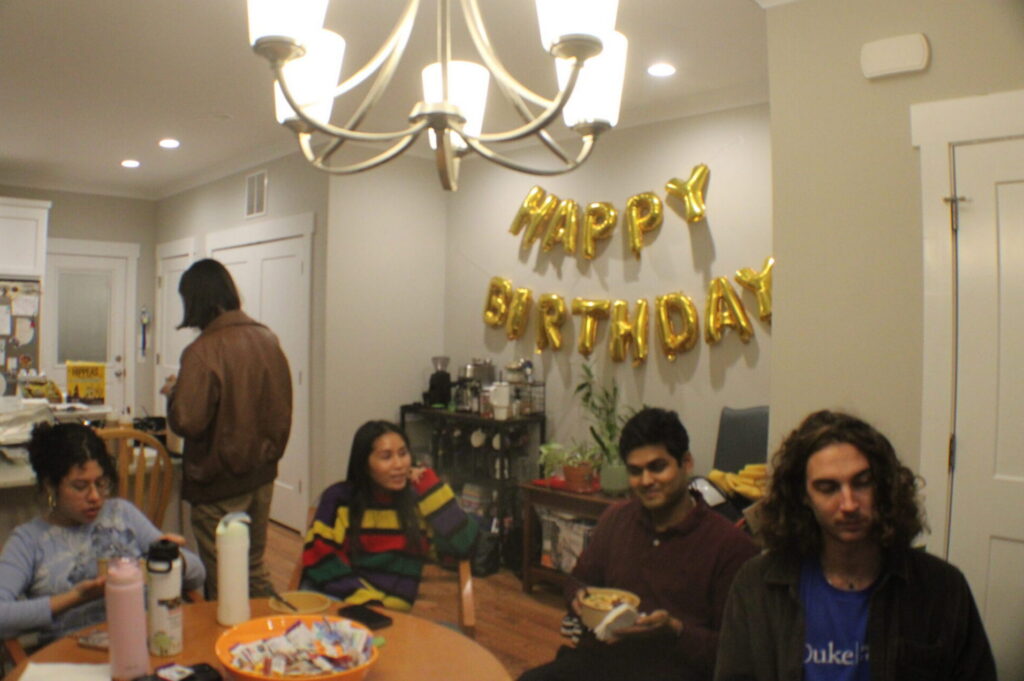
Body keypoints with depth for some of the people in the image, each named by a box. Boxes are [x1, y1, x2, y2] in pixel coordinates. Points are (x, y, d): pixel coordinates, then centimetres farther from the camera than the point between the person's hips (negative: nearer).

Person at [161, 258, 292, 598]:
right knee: (255, 569, 21)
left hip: (220, 483, -6)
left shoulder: (204, 350, -20)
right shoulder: (267, 338, 1)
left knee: (221, 585, 9)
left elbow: (186, 421, -22)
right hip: (263, 473, 7)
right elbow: (283, 406, 8)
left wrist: (173, 392, -4)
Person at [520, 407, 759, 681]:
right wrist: (580, 597, 3)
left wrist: (675, 631, -20)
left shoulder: (731, 545, -4)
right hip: (601, 656, 5)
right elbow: (579, 579, 26)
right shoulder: (615, 518, 13)